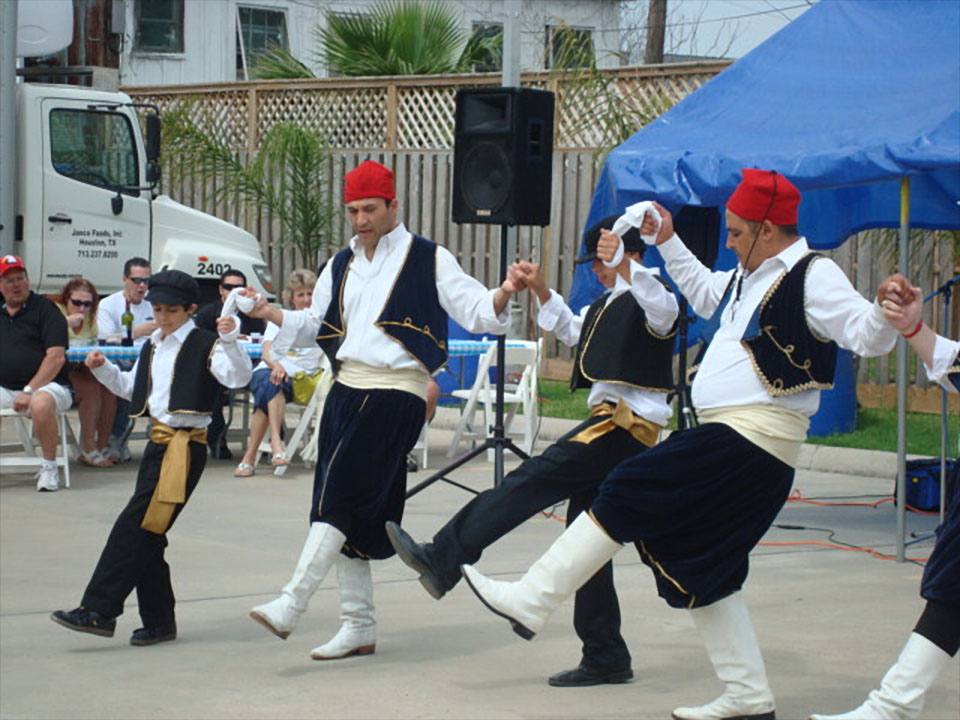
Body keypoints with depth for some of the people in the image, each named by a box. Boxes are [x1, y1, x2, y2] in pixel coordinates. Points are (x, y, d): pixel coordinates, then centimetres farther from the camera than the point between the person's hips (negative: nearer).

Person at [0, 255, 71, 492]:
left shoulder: (44, 308, 1)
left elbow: (57, 357, -9)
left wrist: (29, 391, -17)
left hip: (46, 385, -5)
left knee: (40, 404, -39)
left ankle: (49, 467, -18)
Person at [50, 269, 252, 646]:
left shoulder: (205, 345, -6)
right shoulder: (152, 347, 18)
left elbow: (238, 377, -19)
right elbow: (132, 388, 29)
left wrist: (229, 340, -34)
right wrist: (103, 369, 13)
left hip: (186, 445, -9)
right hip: (159, 441, 9)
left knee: (135, 527, -12)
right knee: (146, 534, 7)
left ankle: (99, 611, -12)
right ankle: (159, 621, 15)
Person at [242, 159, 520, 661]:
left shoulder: (429, 259, -1)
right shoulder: (341, 266, 18)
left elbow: (475, 311, -6)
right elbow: (314, 324, 24)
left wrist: (501, 297, -27)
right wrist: (270, 313, 7)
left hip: (397, 392, -7)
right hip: (347, 390, 7)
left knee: (340, 499, -16)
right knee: (348, 514, 7)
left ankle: (291, 604, -19)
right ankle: (359, 627, 15)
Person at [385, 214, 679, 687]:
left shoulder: (647, 298, -6)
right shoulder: (607, 305, 23)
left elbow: (662, 310, -30)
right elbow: (572, 331, 38)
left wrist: (623, 267, -45)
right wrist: (541, 290, 25)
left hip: (626, 423, -11)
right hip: (609, 421, 11)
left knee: (532, 480, -19)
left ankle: (443, 560, -24)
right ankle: (605, 657, 11)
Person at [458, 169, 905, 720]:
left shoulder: (812, 276, -10)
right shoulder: (751, 277, 19)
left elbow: (867, 335, -21)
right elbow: (705, 294, 40)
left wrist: (887, 314, -41)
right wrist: (669, 242, 36)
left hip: (753, 440, -10)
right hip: (736, 436, 10)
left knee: (628, 495, -10)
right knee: (702, 567, 10)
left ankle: (530, 602, -6)